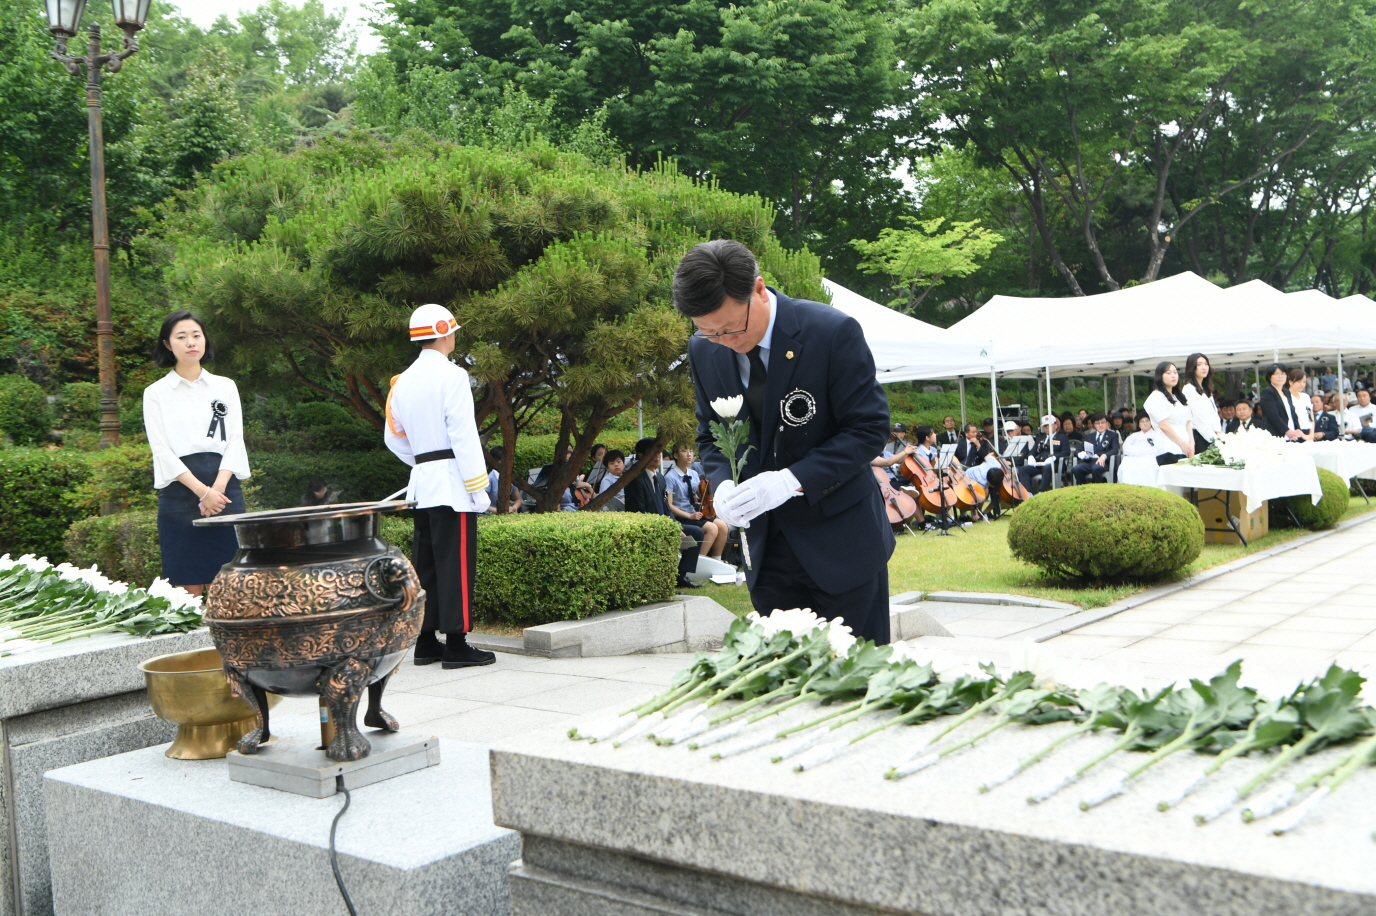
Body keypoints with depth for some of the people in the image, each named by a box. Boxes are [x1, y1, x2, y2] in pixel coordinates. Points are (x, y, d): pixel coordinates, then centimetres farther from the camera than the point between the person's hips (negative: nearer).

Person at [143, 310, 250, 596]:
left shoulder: (225, 386, 13)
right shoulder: (156, 393, 7)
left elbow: (235, 440, 6)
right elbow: (161, 450, -1)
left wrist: (218, 487, -10)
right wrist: (203, 491, -14)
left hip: (225, 488, 2)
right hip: (179, 492, -2)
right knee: (189, 586, -2)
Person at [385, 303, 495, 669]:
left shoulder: (403, 382, 14)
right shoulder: (451, 376, -9)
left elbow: (394, 438, 19)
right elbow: (464, 436, -15)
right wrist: (478, 488, -14)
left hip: (422, 486, 8)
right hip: (452, 482, -8)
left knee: (426, 564, 10)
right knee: (456, 563, -6)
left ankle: (426, 642, 14)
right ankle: (456, 645, -5)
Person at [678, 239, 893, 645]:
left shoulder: (834, 332, -17)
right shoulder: (704, 351, -1)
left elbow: (869, 429, -14)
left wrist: (793, 480, -26)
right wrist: (722, 482, -12)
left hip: (841, 540, -4)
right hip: (767, 548, 4)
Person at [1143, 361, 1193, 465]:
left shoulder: (1181, 397, 23)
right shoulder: (1156, 397, -2)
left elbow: (1188, 421, 17)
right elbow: (1164, 425, -9)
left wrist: (1191, 443, 2)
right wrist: (1182, 444, -8)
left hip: (1186, 449, 7)